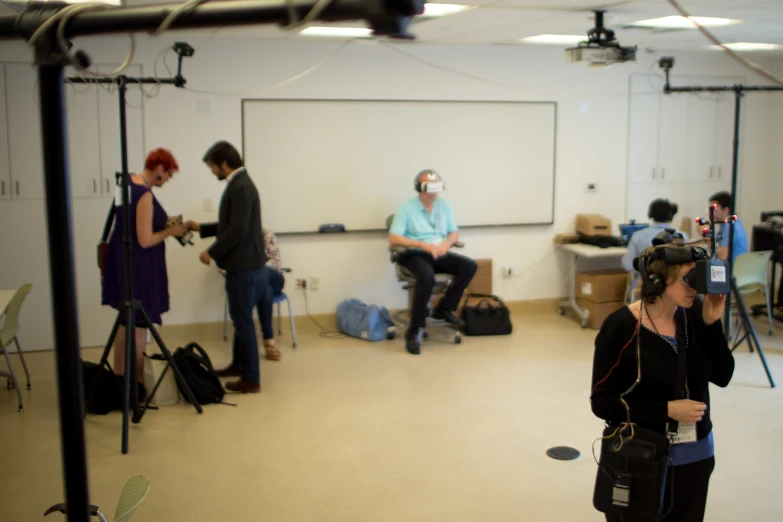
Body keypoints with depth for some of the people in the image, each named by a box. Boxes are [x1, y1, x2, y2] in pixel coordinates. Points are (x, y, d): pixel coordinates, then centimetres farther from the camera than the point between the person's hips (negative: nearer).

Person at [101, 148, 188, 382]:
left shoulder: (128, 182, 5)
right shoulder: (144, 195, -23)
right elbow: (145, 240, -22)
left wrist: (164, 223, 12)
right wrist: (170, 231, -8)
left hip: (123, 260, 9)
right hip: (138, 266, -9)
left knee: (126, 320, 19)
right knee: (139, 324, 2)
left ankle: (119, 376, 29)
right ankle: (138, 381, 11)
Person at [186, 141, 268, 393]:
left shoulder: (241, 187, -19)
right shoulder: (238, 184, 13)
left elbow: (238, 230, -24)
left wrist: (211, 252, -15)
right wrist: (201, 228, 19)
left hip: (244, 266, -10)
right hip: (243, 264, 10)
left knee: (243, 320, -3)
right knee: (240, 318, 20)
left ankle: (251, 379, 5)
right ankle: (239, 365, 34)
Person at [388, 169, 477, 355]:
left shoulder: (445, 205, 8)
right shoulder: (406, 208, -8)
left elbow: (454, 233, 12)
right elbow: (393, 238, -16)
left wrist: (446, 243, -13)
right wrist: (423, 245, -24)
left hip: (439, 254, 6)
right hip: (415, 255, -6)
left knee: (469, 266, -18)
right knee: (427, 276, -38)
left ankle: (445, 308, -6)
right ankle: (415, 331, -28)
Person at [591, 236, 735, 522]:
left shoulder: (695, 314, -4)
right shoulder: (620, 327, -18)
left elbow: (722, 376, -4)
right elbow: (602, 402, -15)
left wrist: (712, 323, -15)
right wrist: (667, 410, -21)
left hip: (695, 456, 5)